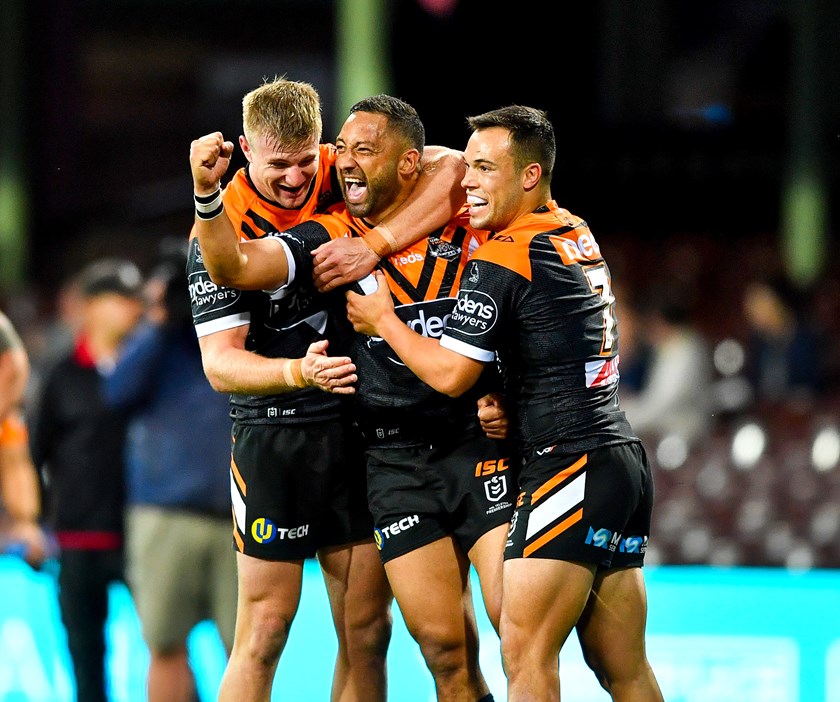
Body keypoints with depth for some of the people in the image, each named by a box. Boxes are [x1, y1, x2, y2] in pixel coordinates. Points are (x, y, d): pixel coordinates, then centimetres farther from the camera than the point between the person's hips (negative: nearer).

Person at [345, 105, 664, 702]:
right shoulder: (579, 235, 16)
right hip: (626, 460, 9)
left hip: (570, 464, -9)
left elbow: (450, 374, -8)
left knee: (525, 654, -12)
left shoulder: (503, 259, -10)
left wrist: (382, 321, 7)